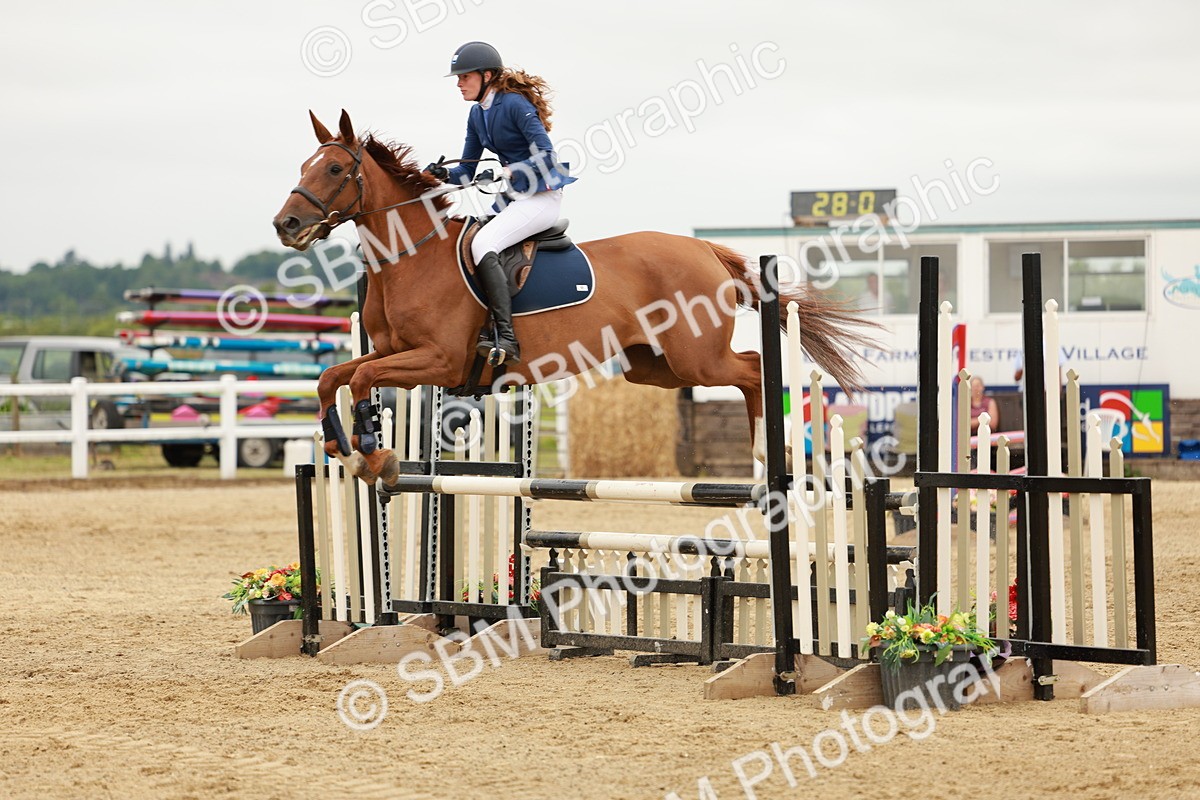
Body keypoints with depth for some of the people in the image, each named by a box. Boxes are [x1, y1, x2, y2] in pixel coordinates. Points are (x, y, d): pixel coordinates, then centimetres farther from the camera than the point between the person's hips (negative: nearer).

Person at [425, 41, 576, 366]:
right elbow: (467, 171, 15)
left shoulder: (515, 104, -15)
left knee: (482, 244, -28)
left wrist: (503, 174, -29)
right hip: (513, 196, 10)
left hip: (542, 196, -10)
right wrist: (444, 175, -6)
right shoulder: (477, 114, 11)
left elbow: (546, 156, -21)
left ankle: (507, 339, -35)